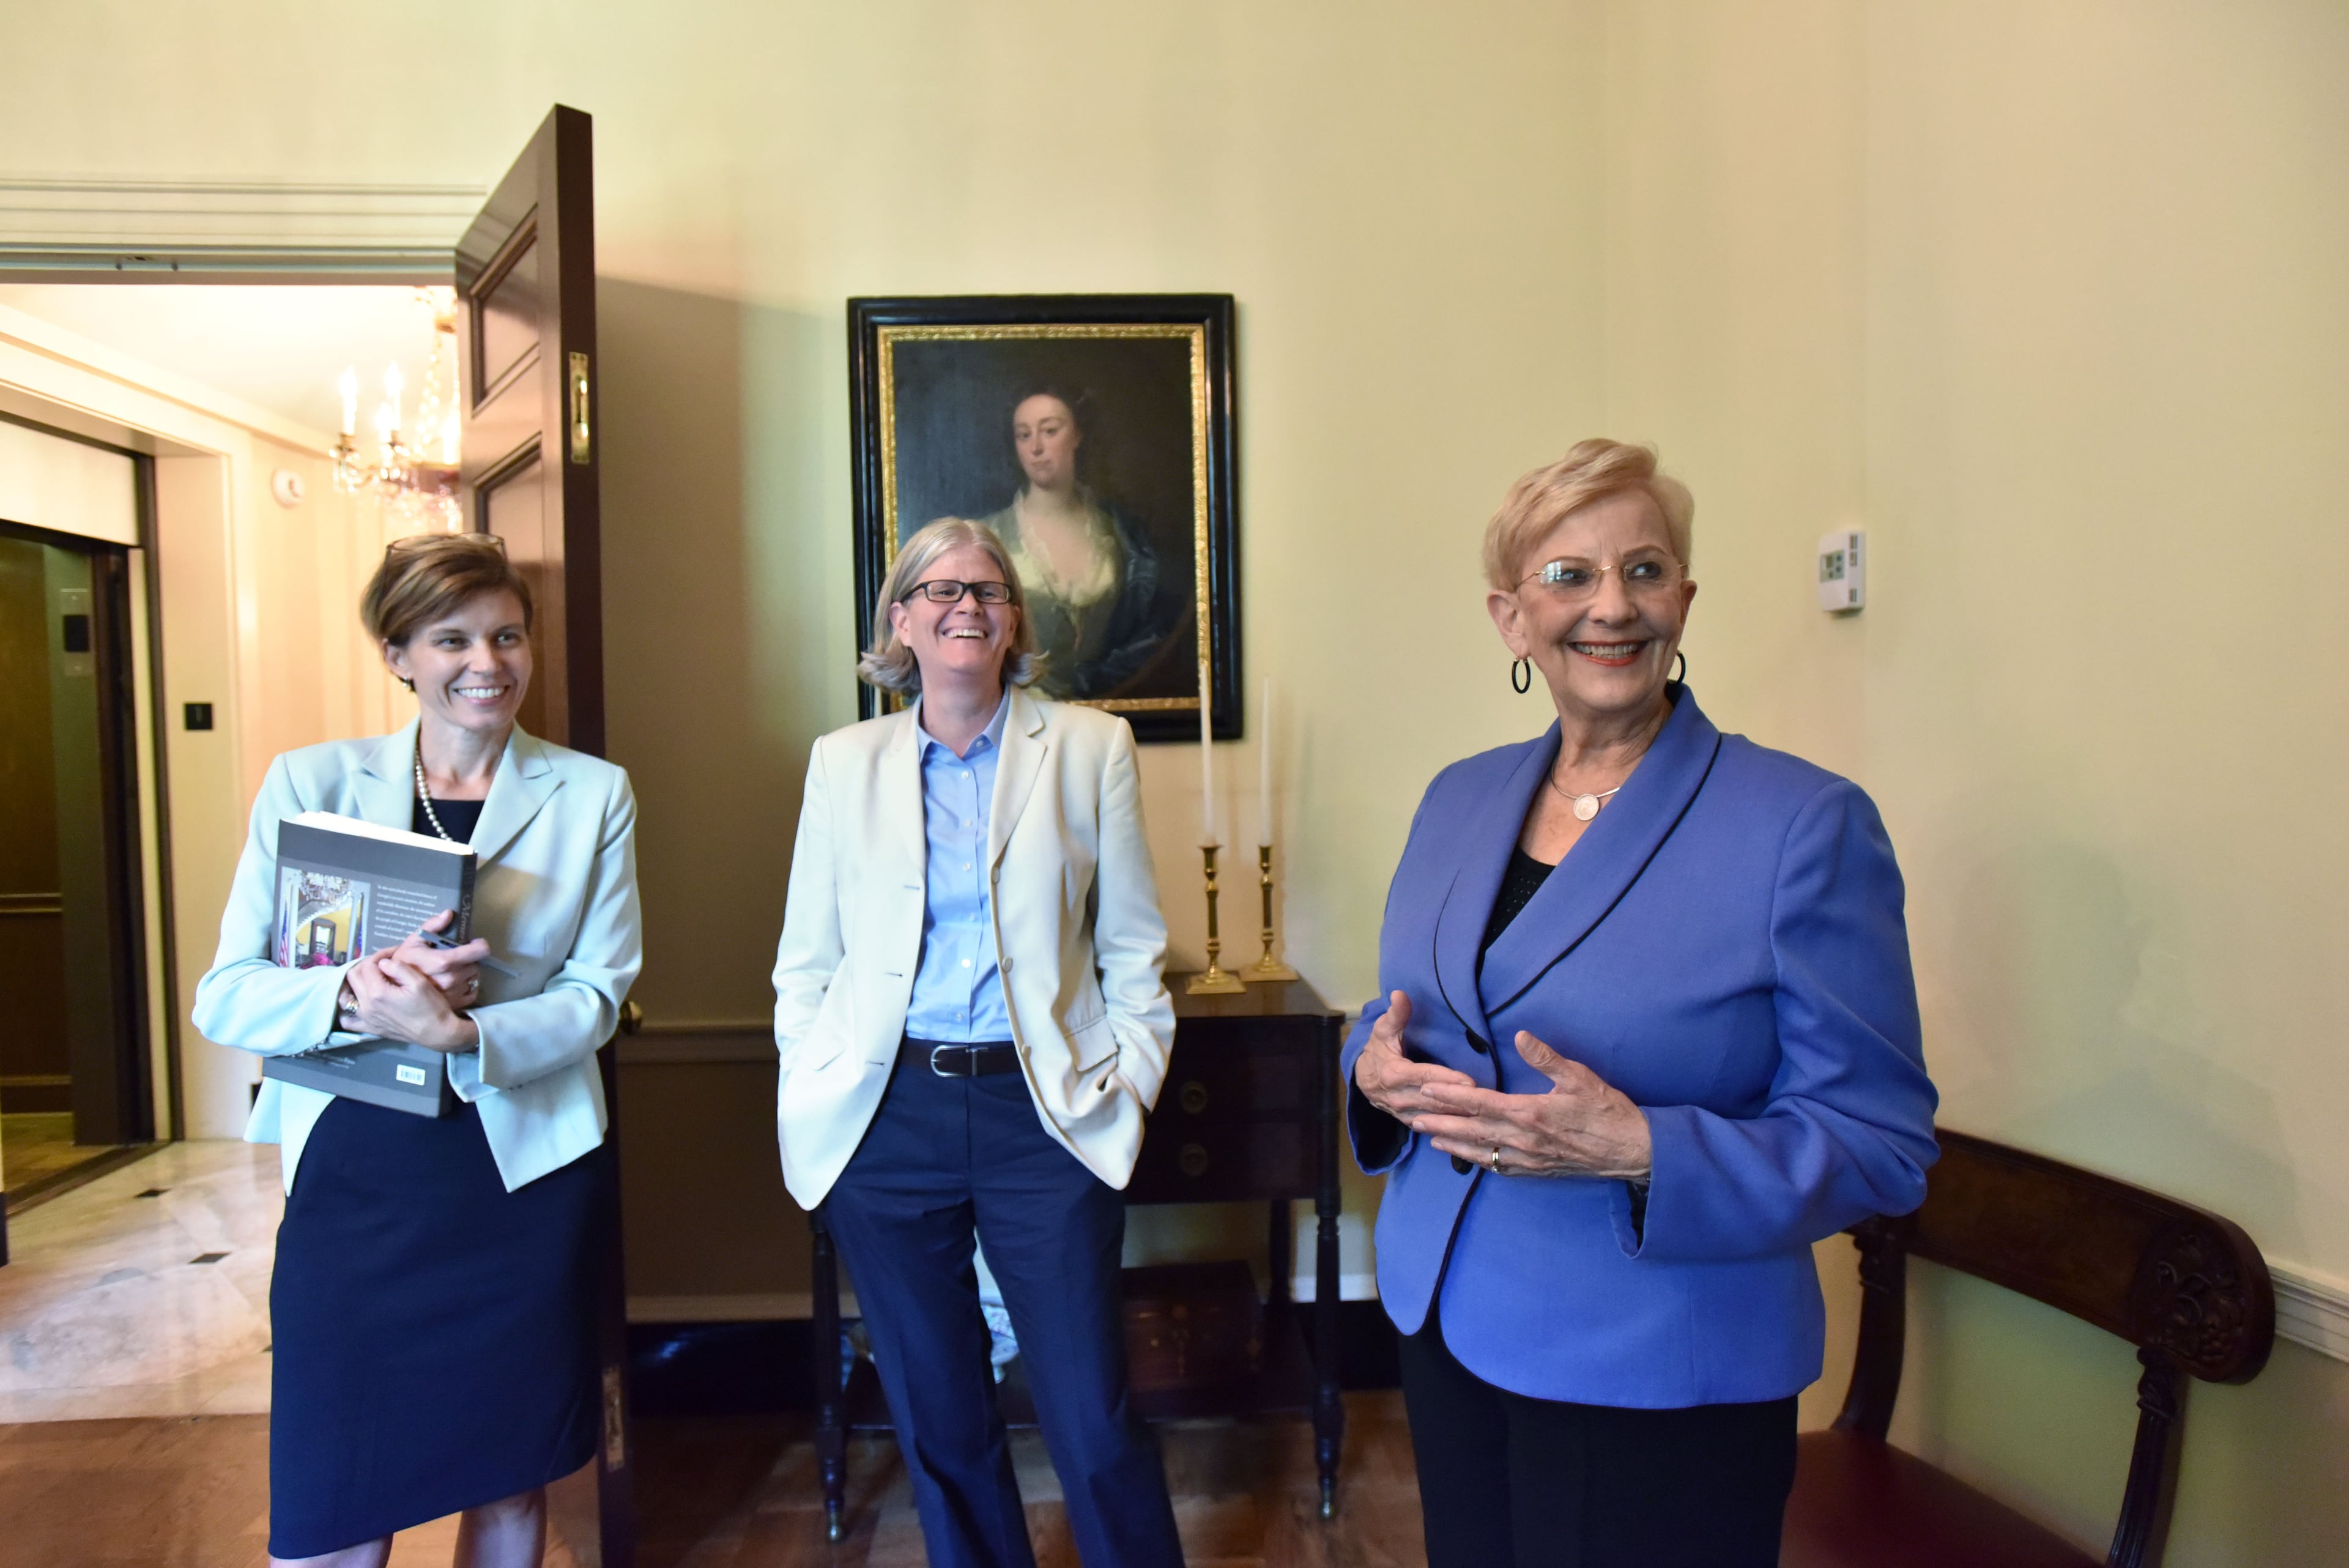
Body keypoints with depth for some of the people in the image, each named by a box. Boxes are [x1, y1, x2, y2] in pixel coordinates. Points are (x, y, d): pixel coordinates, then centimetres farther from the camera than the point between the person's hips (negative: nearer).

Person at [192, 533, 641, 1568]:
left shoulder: (592, 794, 4)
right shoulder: (310, 782, 4)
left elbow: (597, 992, -3)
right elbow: (225, 995, -2)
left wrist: (461, 1035, -20)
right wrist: (354, 993, -22)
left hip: (527, 1171, 1)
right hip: (352, 1172, 0)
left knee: (511, 1485, 13)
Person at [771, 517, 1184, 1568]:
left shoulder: (1090, 747, 3)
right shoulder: (845, 763, 7)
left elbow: (1133, 947, 5)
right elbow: (805, 960, 10)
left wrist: (1129, 1082, -2)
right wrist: (813, 1099, 2)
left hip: (1043, 1110, -1)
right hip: (885, 1116, 2)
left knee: (1093, 1423, 1)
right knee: (937, 1422, 14)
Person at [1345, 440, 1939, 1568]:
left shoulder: (1806, 824, -14)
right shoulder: (1458, 799, 4)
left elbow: (1882, 1142, -14)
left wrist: (1642, 1152, -28)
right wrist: (1378, 1068, -9)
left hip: (1662, 1380, -5)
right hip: (1446, 1326, 5)